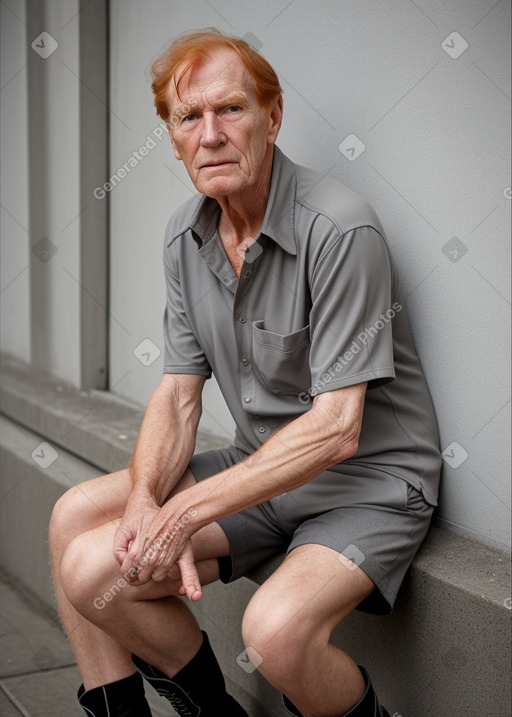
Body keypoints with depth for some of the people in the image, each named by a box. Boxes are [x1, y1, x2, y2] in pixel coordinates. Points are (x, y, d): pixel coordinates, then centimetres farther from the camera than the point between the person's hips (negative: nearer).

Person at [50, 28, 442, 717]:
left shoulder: (340, 229, -21)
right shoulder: (186, 235, 2)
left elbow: (334, 430, -24)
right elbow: (179, 393, 3)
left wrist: (189, 510, -23)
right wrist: (144, 501, -17)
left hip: (371, 481, -7)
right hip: (261, 467, 7)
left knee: (276, 629, -33)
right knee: (76, 517, -5)